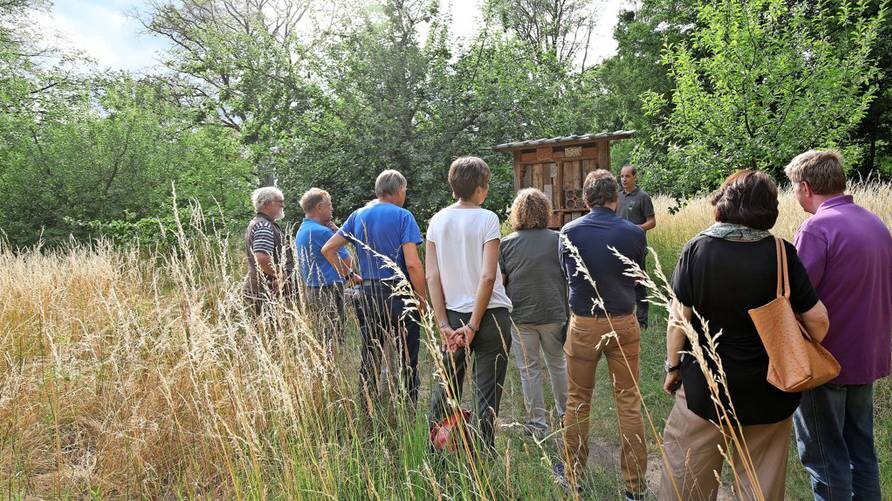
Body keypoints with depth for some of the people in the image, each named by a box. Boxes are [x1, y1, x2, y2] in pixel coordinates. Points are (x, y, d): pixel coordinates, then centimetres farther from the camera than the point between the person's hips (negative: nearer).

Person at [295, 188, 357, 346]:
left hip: (310, 290, 10)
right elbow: (348, 262, -11)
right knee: (333, 341, -4)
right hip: (328, 291, -10)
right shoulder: (322, 232, -16)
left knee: (321, 338, 14)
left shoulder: (301, 230, 14)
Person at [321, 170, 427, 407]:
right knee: (407, 360, 4)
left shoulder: (358, 216, 9)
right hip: (399, 295, -5)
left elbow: (327, 249, 10)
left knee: (369, 360, 14)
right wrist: (422, 298, -6)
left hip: (368, 294, 5)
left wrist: (349, 275, 13)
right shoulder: (402, 216, -8)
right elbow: (413, 264, -16)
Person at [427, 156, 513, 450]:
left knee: (446, 388, 17)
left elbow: (432, 276, -1)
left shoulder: (437, 221, 3)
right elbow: (488, 276, -17)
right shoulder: (487, 219, -10)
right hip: (490, 315, -4)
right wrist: (473, 326, -12)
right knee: (487, 394, 6)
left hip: (453, 316, 5)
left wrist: (444, 324, -1)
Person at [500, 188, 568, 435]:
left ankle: (537, 423, 17)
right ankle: (565, 413, 34)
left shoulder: (507, 243, -6)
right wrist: (568, 309, 17)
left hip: (521, 316, -1)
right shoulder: (558, 239, -5)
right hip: (554, 313, 1)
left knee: (529, 370, 10)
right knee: (558, 363, 20)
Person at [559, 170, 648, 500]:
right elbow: (637, 278, 7)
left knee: (577, 402, 14)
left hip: (583, 325, 0)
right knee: (629, 403, 12)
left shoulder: (568, 232, -8)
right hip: (624, 324, 0)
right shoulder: (634, 234, -9)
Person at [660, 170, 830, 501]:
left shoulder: (696, 249, -12)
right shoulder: (781, 253, -10)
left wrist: (673, 367, 2)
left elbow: (679, 319, -11)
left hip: (705, 387, -1)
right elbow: (817, 319, -7)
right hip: (768, 393, 2)